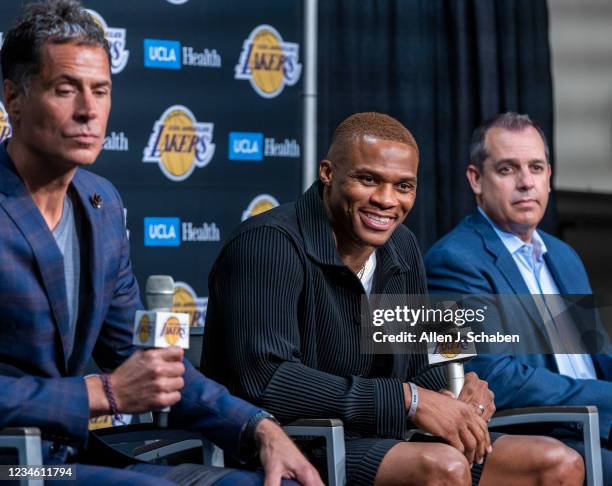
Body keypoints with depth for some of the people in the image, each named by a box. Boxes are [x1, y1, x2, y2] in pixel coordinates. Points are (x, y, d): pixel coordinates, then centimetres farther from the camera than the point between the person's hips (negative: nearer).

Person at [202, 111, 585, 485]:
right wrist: (407, 400, -24)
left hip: (381, 444, 9)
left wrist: (458, 392, -7)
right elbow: (264, 382, -27)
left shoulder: (402, 249, 11)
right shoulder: (268, 244, -16)